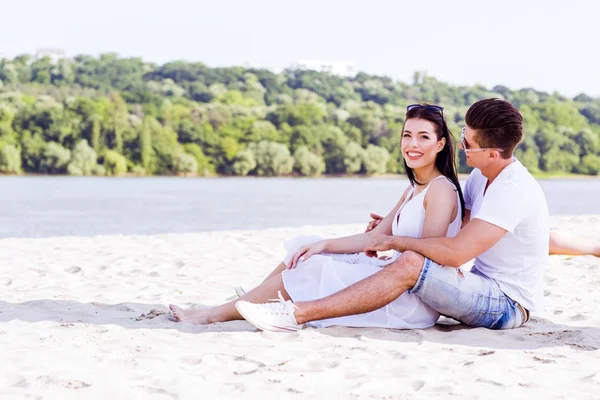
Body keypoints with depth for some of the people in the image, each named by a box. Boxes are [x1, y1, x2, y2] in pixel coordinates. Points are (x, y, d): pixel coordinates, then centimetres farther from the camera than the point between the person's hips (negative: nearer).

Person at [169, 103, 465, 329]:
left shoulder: (441, 189, -11)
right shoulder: (413, 191, 18)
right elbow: (374, 238, 13)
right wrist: (324, 245, 2)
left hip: (418, 301, -9)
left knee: (312, 268, -15)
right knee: (307, 247, 4)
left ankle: (219, 314, -7)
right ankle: (240, 306, 2)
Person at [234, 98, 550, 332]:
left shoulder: (513, 190, -23)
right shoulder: (482, 177, 8)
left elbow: (455, 252, -30)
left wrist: (394, 241, -17)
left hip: (509, 305, -10)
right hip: (486, 290, 10)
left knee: (410, 264, -27)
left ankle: (300, 313, -28)